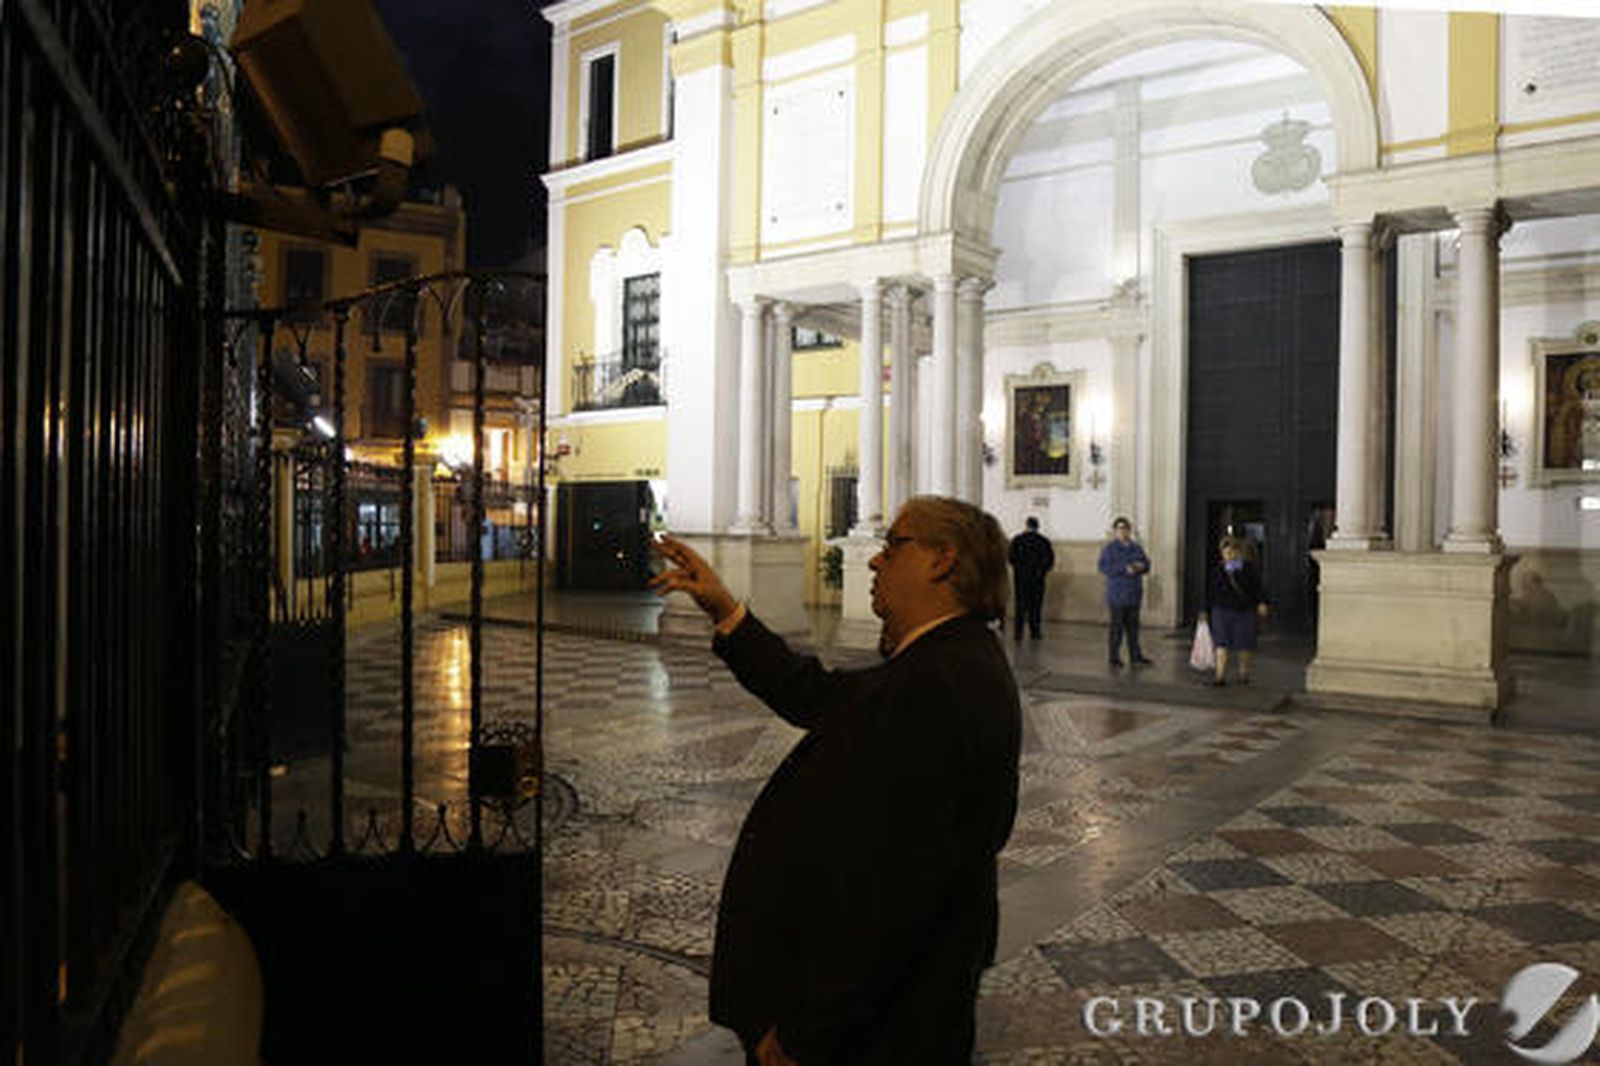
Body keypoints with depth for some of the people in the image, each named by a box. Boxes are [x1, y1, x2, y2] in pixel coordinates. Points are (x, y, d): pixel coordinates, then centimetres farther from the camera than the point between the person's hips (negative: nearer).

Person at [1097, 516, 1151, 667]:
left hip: (1134, 594, 6)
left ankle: (1135, 656, 17)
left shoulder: (1136, 547, 12)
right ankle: (1114, 657, 5)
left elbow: (1146, 563, 16)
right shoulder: (1110, 548, -6)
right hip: (1117, 594, -6)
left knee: (1133, 626, 10)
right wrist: (1124, 568, -23)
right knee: (1117, 627, -3)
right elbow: (1103, 567, -15)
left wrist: (1141, 566, -9)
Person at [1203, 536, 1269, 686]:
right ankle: (1220, 675, -10)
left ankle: (1243, 672, 22)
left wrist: (1261, 603, -8)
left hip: (1245, 610, 1)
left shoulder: (1249, 568, 4)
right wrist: (1206, 611, 7)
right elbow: (1210, 592, 6)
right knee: (1222, 642, -8)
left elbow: (1258, 587, 5)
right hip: (1222, 610, -1)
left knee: (1245, 643, 4)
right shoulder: (1217, 571, 2)